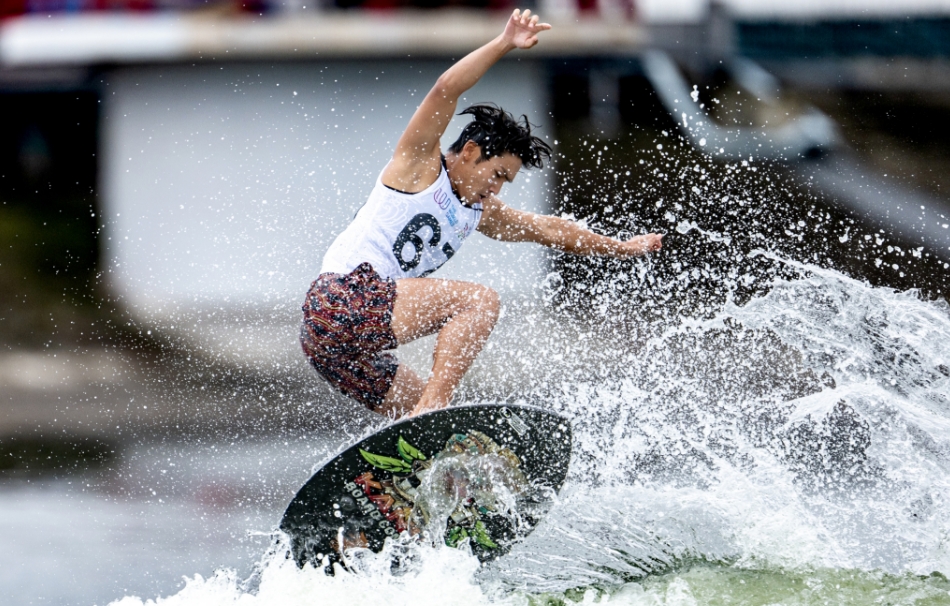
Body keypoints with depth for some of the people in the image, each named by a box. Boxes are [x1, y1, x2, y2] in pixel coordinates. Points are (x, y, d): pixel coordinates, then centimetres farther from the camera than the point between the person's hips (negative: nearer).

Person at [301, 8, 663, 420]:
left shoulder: (481, 213, 23)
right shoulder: (420, 163, 1)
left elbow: (546, 228, 37)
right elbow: (446, 90, -15)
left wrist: (620, 248, 45)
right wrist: (504, 45, -21)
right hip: (343, 296, -10)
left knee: (430, 417, 8)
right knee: (480, 301, -15)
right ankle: (430, 409, -27)